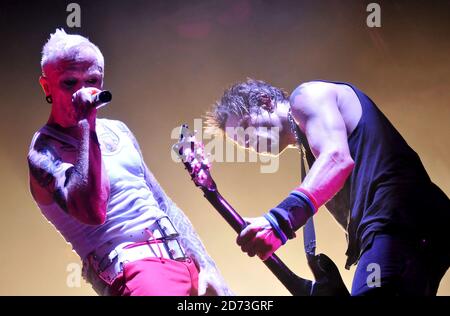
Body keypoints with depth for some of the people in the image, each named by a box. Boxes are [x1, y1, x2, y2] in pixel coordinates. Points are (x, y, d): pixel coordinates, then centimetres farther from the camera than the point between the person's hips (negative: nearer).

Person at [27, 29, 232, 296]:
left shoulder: (117, 130, 16)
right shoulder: (44, 151, -4)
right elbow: (92, 212, -22)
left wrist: (206, 263, 9)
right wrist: (85, 126, -17)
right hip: (133, 266, -7)